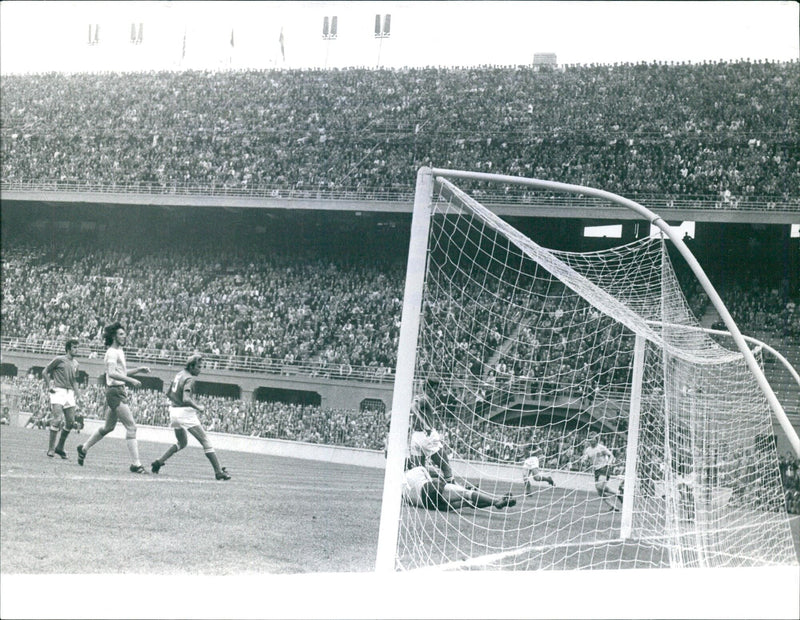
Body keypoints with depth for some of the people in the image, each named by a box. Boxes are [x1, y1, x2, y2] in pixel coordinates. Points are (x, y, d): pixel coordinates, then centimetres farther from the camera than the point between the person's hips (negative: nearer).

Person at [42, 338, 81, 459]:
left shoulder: (75, 364, 16)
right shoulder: (59, 359, -2)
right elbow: (45, 372, 2)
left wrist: (76, 395, 16)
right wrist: (49, 386, -6)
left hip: (70, 393, 6)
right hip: (58, 391, -6)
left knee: (70, 422, 0)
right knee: (57, 419, -15)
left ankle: (60, 447, 15)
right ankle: (51, 448, -8)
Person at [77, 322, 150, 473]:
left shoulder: (119, 351, 17)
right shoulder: (112, 352, -12)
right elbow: (112, 373, -25)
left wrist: (139, 370, 16)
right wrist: (130, 380, -30)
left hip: (119, 391, 10)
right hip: (115, 391, -10)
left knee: (108, 427, 21)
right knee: (131, 427, -12)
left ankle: (83, 448, 35)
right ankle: (136, 464, -13)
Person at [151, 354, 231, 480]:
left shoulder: (179, 375, 13)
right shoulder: (189, 379, -14)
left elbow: (168, 393, 20)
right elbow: (186, 399, -26)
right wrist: (198, 407, -14)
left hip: (173, 411, 9)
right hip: (185, 412, -9)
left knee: (181, 443, 25)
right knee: (205, 441, -5)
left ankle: (158, 463, 15)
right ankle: (219, 471, -8)